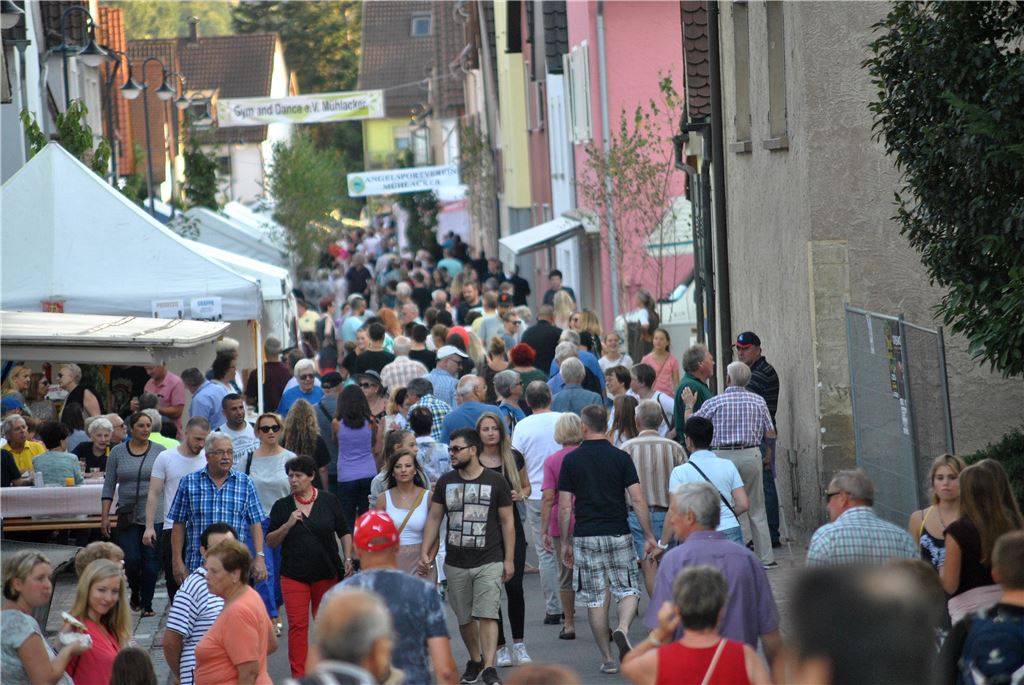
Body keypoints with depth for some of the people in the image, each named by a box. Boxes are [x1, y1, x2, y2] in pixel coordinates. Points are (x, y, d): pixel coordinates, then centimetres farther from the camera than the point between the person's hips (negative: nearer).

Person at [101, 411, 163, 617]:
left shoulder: (159, 452, 2)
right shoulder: (118, 452, 5)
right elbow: (109, 485, 6)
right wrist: (104, 515, 0)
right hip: (128, 515, 1)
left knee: (151, 560, -3)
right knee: (131, 560, -4)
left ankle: (146, 603, 7)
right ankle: (135, 594, 23)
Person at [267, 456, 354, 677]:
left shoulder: (328, 501, 1)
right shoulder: (282, 506, 2)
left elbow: (344, 533, 9)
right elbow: (270, 542, 1)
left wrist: (348, 560, -2)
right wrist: (288, 525, -14)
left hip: (326, 574, 1)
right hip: (294, 575, 0)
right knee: (297, 625, -8)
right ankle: (298, 674, -7)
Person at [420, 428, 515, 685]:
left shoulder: (495, 482, -2)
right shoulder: (446, 482, 7)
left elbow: (507, 522, 2)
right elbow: (434, 519, 12)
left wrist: (509, 559, -1)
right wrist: (425, 552, 2)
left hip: (489, 562, -4)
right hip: (456, 564, 4)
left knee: (487, 615, -13)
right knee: (464, 618, 11)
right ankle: (475, 661, 29)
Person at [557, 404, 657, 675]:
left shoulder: (571, 460, -1)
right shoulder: (621, 458, -1)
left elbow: (564, 507, -1)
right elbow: (638, 500, -6)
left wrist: (565, 543, 8)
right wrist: (649, 536, 1)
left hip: (585, 537, 0)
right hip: (619, 535, 0)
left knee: (595, 599, 7)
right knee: (628, 590, 11)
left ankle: (607, 658, 8)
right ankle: (622, 628, -18)